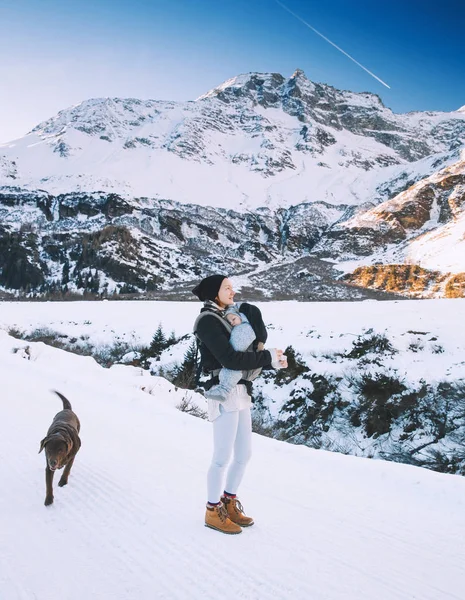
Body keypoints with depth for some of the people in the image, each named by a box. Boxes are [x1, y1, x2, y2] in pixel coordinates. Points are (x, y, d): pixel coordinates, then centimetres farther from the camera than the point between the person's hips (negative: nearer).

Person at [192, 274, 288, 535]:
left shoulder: (229, 317, 16)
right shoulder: (208, 321, -11)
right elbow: (230, 359, -20)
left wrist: (271, 359, -7)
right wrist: (268, 358, -14)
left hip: (240, 392, 9)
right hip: (225, 393, -9)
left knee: (244, 453, 14)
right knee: (224, 457, -1)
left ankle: (229, 502, 30)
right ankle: (213, 511, 15)